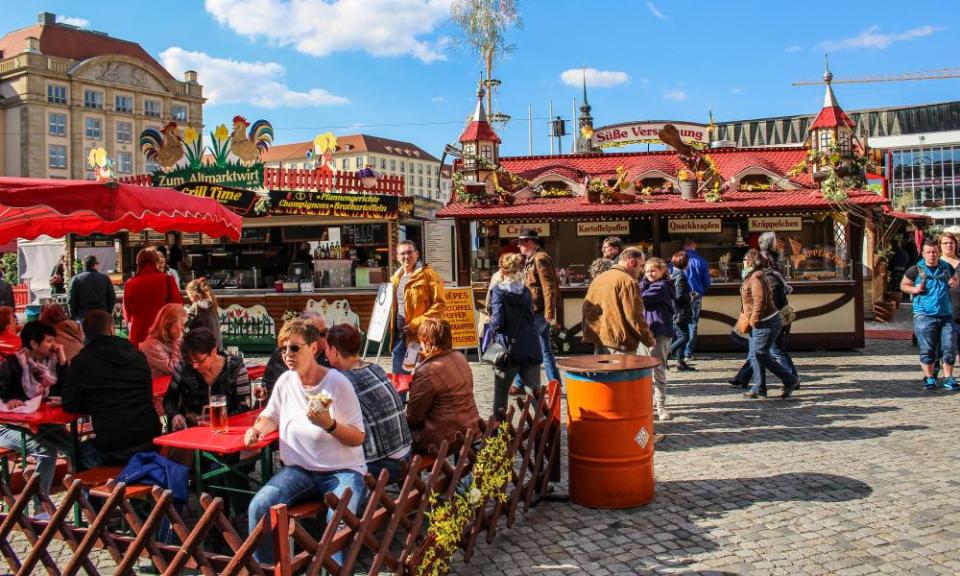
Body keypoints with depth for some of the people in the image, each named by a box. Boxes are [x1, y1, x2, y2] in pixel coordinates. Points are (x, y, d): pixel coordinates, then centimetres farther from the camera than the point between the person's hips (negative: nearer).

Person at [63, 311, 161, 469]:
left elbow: (70, 405, 1)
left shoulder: (81, 362, -3)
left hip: (112, 445, -3)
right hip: (149, 437, 4)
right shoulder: (136, 354, 8)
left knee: (83, 450, 29)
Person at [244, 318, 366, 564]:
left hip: (343, 471, -4)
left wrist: (329, 425, -27)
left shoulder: (337, 383, -9)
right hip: (299, 469, 5)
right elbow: (270, 417, 22)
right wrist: (256, 429, 0)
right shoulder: (285, 381, 6)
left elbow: (358, 438, -9)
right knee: (259, 508, -21)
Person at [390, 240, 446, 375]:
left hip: (421, 335, -7)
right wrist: (391, 325, 10)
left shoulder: (427, 275, -8)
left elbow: (439, 304, -14)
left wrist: (417, 324, -18)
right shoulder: (396, 278, 15)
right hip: (399, 336, 7)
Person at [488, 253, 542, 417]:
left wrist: (492, 325, 4)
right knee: (536, 392, 11)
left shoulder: (498, 291, -8)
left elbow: (498, 321, -16)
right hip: (531, 350, 4)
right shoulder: (526, 291, 6)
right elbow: (531, 318, 11)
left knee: (500, 393, 11)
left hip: (508, 350, -4)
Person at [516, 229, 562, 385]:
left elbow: (549, 287, -20)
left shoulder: (540, 258, -14)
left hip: (539, 312, -10)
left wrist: (550, 314, -23)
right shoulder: (532, 259, 17)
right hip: (541, 312, 10)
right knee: (546, 350, 12)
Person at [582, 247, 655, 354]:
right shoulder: (628, 282, -12)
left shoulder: (597, 279, 13)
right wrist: (649, 340, -4)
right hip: (620, 345, -8)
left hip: (597, 343, 8)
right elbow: (634, 317, -16)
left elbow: (586, 309, 17)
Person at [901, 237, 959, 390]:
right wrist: (913, 289, -11)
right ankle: (929, 378, 14)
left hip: (946, 315, 3)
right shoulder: (915, 270, -1)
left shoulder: (947, 267, 8)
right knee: (927, 349, 2)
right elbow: (903, 285, 9)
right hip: (924, 316, -3)